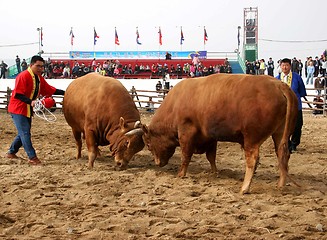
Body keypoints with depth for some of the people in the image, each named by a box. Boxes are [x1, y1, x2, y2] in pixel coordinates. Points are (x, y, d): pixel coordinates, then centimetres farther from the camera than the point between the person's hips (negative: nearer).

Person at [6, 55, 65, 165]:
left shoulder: (39, 78, 9)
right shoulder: (23, 76, -19)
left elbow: (50, 90, 12)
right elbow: (18, 94, -25)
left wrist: (64, 92, 5)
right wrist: (30, 102, -37)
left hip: (28, 110, 9)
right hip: (18, 109, -9)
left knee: (24, 133, 16)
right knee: (25, 133, -10)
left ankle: (11, 152, 30)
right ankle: (32, 157, -10)